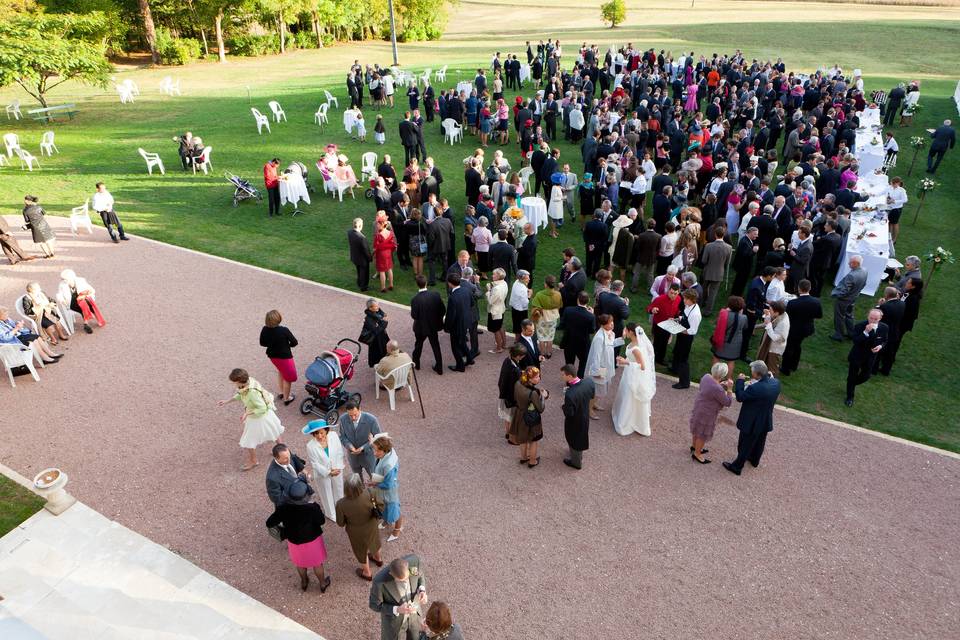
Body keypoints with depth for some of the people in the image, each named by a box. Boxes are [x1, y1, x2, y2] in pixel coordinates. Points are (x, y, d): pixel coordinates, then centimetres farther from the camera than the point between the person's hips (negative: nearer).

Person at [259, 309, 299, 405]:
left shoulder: (264, 330, -14)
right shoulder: (284, 330, -28)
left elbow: (262, 343, 0)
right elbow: (294, 342, -17)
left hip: (272, 356, 6)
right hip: (284, 357, -6)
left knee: (281, 372, 33)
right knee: (288, 377, 15)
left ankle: (281, 392, 44)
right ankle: (286, 398, 30)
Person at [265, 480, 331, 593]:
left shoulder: (284, 508, -27)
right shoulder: (313, 507, -33)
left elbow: (269, 523, -16)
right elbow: (321, 521, -16)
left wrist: (281, 524, 3)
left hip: (294, 541, 2)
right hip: (312, 540, -2)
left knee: (300, 563, 31)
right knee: (317, 563, 25)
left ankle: (304, 583, 54)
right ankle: (323, 584, 45)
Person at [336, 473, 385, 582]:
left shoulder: (341, 504, -37)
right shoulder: (369, 493, -34)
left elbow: (340, 523, -18)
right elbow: (381, 506, -16)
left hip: (357, 532, -2)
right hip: (371, 526, 2)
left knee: (361, 550, 28)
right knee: (374, 541, 35)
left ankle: (367, 573, 54)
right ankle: (378, 559, 64)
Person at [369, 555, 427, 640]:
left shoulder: (414, 560, -32)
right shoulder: (380, 580, -41)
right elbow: (375, 605, -21)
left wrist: (422, 591, -26)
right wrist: (397, 610, -35)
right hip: (393, 619, -3)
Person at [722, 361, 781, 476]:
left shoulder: (755, 388, -37)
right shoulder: (776, 382, -15)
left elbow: (740, 397, -23)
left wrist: (740, 381, -15)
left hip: (752, 423, -7)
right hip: (766, 422, 7)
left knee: (745, 445, 13)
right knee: (759, 442, 29)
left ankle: (737, 467, 31)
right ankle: (755, 460, 53)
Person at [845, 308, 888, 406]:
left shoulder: (884, 328, -14)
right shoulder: (859, 326, -25)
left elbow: (884, 341, 3)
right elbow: (855, 341, -31)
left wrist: (880, 346, -20)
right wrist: (866, 332, -42)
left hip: (870, 357, 3)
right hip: (856, 356, -3)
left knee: (866, 376, 18)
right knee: (852, 377, 11)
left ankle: (853, 384, 52)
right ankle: (850, 397, 31)